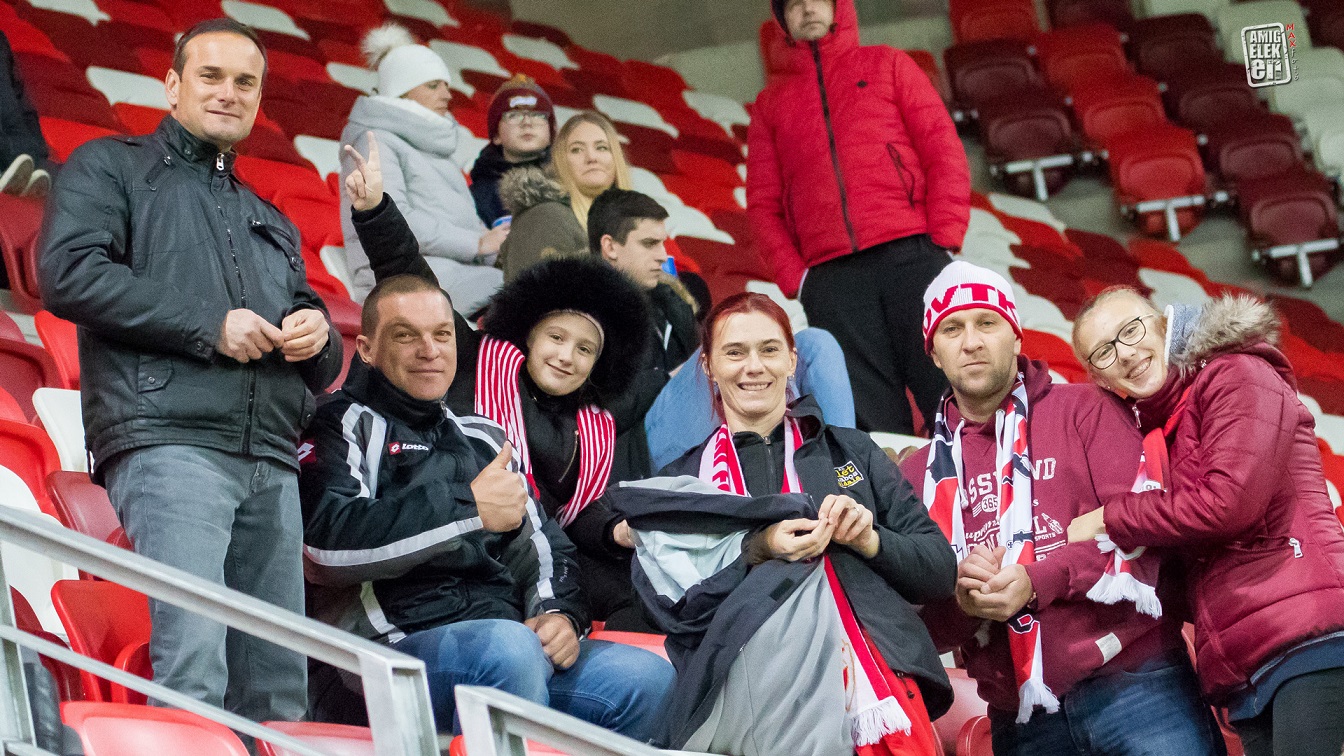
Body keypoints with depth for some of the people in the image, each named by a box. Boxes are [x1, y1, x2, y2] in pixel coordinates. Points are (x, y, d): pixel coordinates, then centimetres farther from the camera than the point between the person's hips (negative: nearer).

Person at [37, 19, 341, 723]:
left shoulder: (271, 222, 32)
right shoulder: (112, 168, 13)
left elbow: (320, 367, 32)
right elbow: (67, 274, -6)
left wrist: (317, 338, 6)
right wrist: (209, 325, -7)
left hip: (271, 464, 6)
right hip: (168, 442, -6)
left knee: (278, 684, 1)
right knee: (193, 664, -22)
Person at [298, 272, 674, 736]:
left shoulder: (484, 440, 28)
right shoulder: (345, 425, 7)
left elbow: (545, 546, 25)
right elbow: (326, 541, -12)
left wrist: (560, 613, 1)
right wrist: (468, 509, -13)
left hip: (513, 642, 6)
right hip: (398, 642, -6)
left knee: (650, 678, -19)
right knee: (508, 646, -38)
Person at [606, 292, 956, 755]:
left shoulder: (851, 452, 21)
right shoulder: (677, 482, 20)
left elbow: (940, 573, 17)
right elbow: (671, 605, 7)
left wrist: (869, 539, -1)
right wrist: (757, 552, -6)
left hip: (877, 665, 0)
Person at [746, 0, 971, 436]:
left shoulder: (888, 65, 18)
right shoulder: (771, 104, 23)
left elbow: (943, 149, 9)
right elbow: (762, 204, 16)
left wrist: (943, 238, -5)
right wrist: (794, 278, 1)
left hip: (911, 255, -1)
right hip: (830, 277, 1)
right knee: (873, 427, -7)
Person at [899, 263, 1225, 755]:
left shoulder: (1083, 411, 7)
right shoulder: (919, 474, 15)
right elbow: (914, 620, 10)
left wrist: (1039, 580, -16)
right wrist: (959, 600, -12)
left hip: (1130, 682, -2)